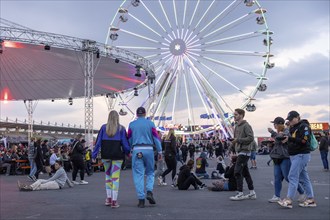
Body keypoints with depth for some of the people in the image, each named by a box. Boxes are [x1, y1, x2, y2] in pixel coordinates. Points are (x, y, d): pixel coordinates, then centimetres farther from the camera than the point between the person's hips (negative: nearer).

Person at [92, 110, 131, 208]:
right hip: (117, 155, -2)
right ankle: (114, 200, -2)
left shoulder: (104, 127, 2)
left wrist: (94, 155, 5)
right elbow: (125, 143, -3)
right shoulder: (121, 129, -2)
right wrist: (128, 152, 13)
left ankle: (108, 198, 16)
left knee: (108, 175, 16)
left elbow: (98, 142, 2)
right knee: (115, 177, 0)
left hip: (105, 155, 2)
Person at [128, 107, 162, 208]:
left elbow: (129, 139, 9)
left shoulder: (132, 124, 6)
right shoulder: (150, 123, 3)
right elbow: (156, 137, 0)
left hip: (137, 150, 0)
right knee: (150, 172, 16)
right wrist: (159, 151, 4)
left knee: (138, 174, 3)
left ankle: (141, 199, -1)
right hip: (149, 150, 0)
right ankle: (149, 192, -5)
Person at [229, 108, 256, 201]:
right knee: (245, 172, 12)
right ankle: (252, 193, 19)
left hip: (244, 152, -9)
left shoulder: (246, 125, -11)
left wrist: (238, 140, -18)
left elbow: (251, 138, -20)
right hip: (239, 151, 9)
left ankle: (240, 193, -6)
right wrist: (234, 141, 4)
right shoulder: (237, 126, 17)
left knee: (237, 172, -11)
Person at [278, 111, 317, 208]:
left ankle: (288, 200, -15)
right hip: (294, 155, 10)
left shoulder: (304, 126, -10)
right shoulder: (293, 128, 18)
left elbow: (304, 141, -21)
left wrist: (289, 138, -22)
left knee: (293, 176, -13)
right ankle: (311, 200, 16)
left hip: (301, 155, -9)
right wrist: (284, 139, 3)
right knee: (304, 178, 11)